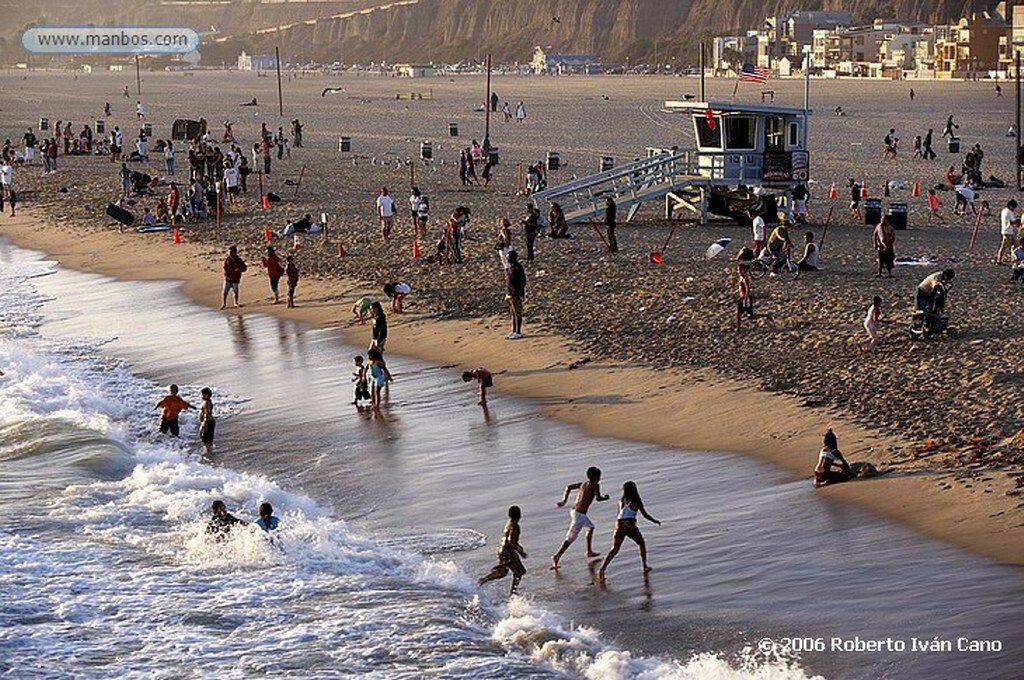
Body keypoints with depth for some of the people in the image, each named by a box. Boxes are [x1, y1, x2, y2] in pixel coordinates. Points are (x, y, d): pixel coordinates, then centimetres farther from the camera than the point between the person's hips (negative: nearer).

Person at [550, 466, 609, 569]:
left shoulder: (583, 483, 13)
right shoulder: (594, 485, -8)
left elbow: (568, 487, 11)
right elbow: (598, 498, -21)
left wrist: (564, 500, 10)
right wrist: (605, 498, 0)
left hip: (574, 511, 9)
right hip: (580, 514, -9)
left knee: (591, 527, 30)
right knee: (570, 538, -7)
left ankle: (589, 552, 37)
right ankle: (556, 557, -11)